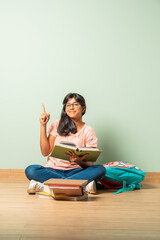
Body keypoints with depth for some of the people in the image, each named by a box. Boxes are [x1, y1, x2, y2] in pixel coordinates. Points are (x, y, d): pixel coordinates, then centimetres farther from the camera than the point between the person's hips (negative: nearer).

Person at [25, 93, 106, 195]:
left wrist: (80, 161, -24)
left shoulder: (89, 131, 4)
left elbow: (90, 164, -1)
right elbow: (45, 152, 0)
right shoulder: (57, 125, 7)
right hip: (53, 170, 0)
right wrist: (43, 126, -4)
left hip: (75, 171, 0)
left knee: (100, 169, -29)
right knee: (30, 170, -29)